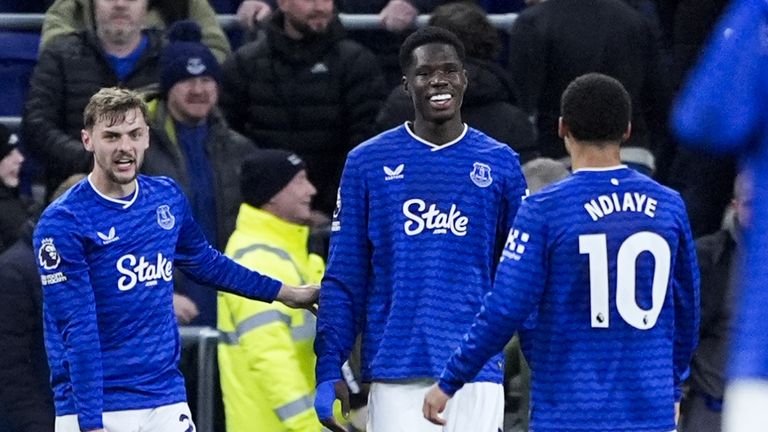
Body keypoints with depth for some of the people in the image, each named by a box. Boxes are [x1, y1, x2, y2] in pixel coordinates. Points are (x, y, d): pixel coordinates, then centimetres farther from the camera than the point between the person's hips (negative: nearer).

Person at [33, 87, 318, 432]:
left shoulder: (168, 197, 7)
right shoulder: (61, 222, -11)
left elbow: (204, 262, 27)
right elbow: (77, 331, -15)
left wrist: (283, 293, 34)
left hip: (167, 403, 5)